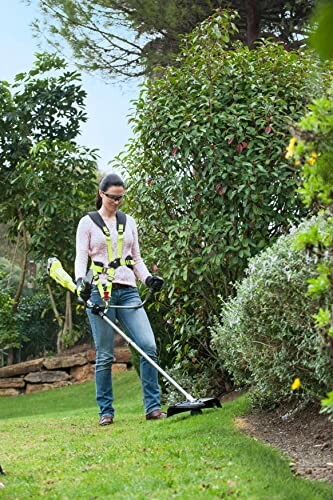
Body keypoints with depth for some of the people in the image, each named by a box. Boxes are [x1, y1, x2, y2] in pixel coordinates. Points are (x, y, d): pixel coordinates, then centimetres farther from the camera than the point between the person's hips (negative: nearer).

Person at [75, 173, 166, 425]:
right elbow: (81, 258, -1)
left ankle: (153, 406, -5)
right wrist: (81, 281, -20)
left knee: (149, 346, -10)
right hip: (100, 292, -3)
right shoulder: (88, 222, 6)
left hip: (128, 291, 3)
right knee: (105, 356, -1)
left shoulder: (129, 222, 17)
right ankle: (106, 411, 9)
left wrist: (149, 278, 1)